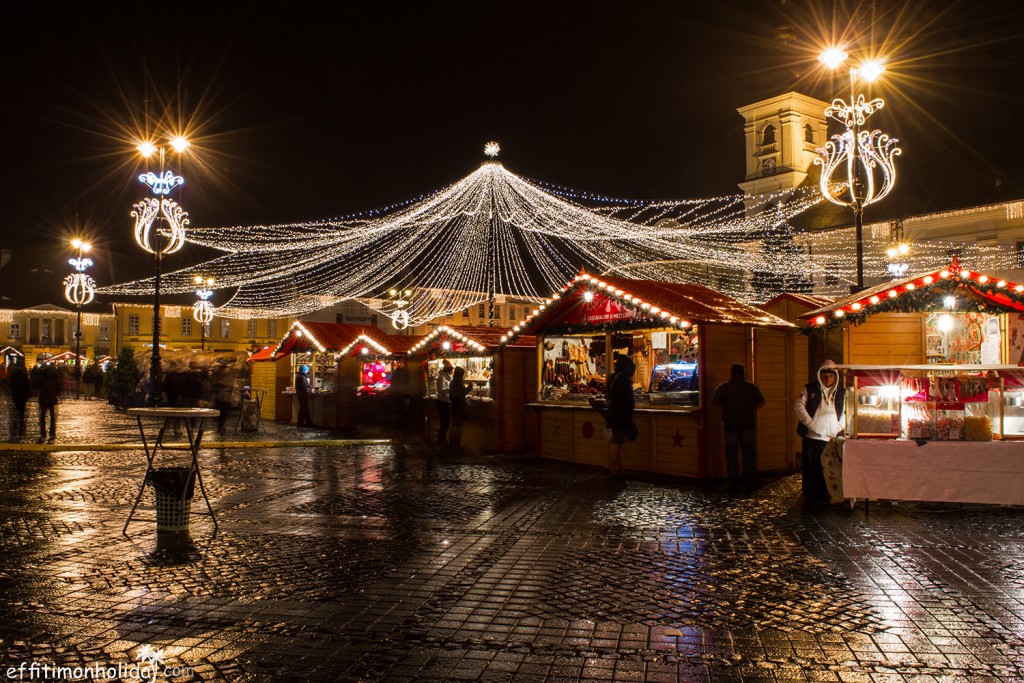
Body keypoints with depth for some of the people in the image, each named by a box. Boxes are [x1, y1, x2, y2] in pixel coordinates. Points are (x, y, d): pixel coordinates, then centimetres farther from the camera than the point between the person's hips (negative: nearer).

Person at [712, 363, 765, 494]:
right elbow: (761, 402, 2)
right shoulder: (751, 387, -2)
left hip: (730, 426, -1)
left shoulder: (723, 387, -7)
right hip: (748, 426, 1)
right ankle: (748, 484, 8)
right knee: (749, 455, 9)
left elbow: (715, 401, -11)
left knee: (731, 455, 8)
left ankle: (733, 484, 9)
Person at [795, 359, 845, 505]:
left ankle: (825, 497, 11)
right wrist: (809, 423, -8)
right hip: (812, 437, -2)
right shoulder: (810, 389, 7)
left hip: (831, 438, 2)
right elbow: (800, 406, 1)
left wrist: (839, 427, 0)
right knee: (810, 469, 2)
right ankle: (809, 498, 12)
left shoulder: (840, 394, 13)